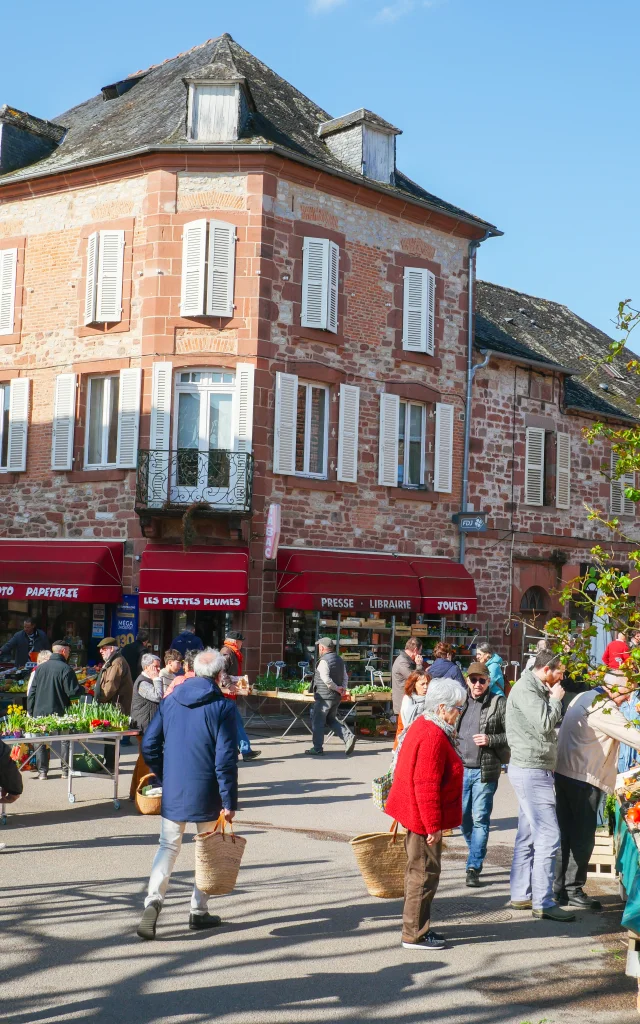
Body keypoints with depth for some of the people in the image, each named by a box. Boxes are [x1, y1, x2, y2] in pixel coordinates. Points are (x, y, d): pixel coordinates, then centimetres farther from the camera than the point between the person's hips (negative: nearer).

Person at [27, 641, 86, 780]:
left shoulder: (40, 668, 5)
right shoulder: (66, 669, -11)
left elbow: (31, 692, 8)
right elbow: (73, 692, -15)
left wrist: (30, 711, 14)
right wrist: (83, 690, 6)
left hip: (40, 712, 4)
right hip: (60, 712, -3)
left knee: (41, 742, 10)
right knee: (65, 740, 10)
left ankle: (42, 771, 8)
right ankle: (66, 769, 11)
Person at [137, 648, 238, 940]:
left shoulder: (170, 700, 3)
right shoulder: (222, 707, -10)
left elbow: (149, 745, 6)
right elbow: (226, 759, -14)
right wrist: (229, 801, -10)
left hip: (172, 792, 3)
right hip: (205, 794, -3)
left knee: (168, 846, 11)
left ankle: (153, 900, -10)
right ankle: (198, 911, 19)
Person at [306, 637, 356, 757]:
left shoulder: (323, 661, -15)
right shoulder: (339, 660, 13)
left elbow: (326, 679, -26)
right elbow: (345, 677, 15)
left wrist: (337, 688, -15)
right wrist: (343, 688, 2)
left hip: (324, 697, -8)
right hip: (336, 697, 8)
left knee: (317, 722, 4)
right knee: (330, 720, 19)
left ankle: (317, 748, 7)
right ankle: (348, 736, 1)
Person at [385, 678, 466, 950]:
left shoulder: (423, 726, 9)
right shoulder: (433, 737, -24)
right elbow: (427, 786, -26)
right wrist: (433, 825, -21)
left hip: (416, 815, 11)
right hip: (424, 818, -11)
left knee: (419, 871, 19)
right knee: (425, 873, 0)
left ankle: (417, 928, 30)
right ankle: (415, 935, 9)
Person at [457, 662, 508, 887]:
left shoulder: (499, 703, -4)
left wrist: (490, 740, -17)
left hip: (485, 771, -5)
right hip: (461, 768, 5)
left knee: (480, 819, -3)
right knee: (463, 817, 11)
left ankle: (474, 868, 1)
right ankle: (477, 855, 33)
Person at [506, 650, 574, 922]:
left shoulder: (537, 688, 15)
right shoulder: (525, 689, -16)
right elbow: (545, 724, -23)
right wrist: (555, 700, -11)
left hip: (534, 769, 11)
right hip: (531, 770, -11)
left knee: (528, 836, 14)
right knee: (548, 836, -11)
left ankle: (520, 895, 20)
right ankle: (543, 903, -7)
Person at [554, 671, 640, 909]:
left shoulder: (582, 698, 13)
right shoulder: (604, 709, -17)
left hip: (564, 773, 9)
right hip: (583, 779, -9)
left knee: (565, 833, 13)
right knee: (583, 836, 0)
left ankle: (560, 888, 17)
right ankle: (573, 890, 6)